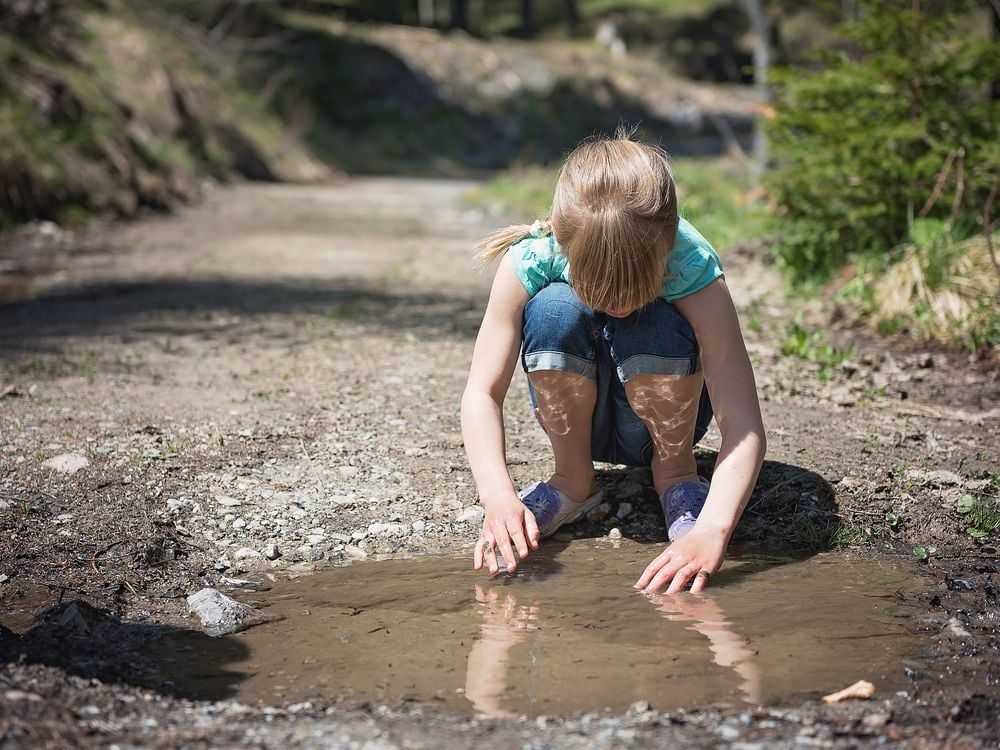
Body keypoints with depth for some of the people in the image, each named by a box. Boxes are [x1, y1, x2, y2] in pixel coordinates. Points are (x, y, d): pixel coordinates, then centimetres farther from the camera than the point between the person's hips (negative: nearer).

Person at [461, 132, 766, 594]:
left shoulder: (692, 265, -32)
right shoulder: (533, 258, -29)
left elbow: (744, 426, -37)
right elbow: (482, 391, -27)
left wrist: (712, 531, -53)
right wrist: (498, 496, -44)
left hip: (660, 413, -1)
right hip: (581, 415, 1)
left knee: (657, 325, -34)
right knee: (553, 309, -31)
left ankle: (677, 473, -6)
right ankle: (573, 479, -9)